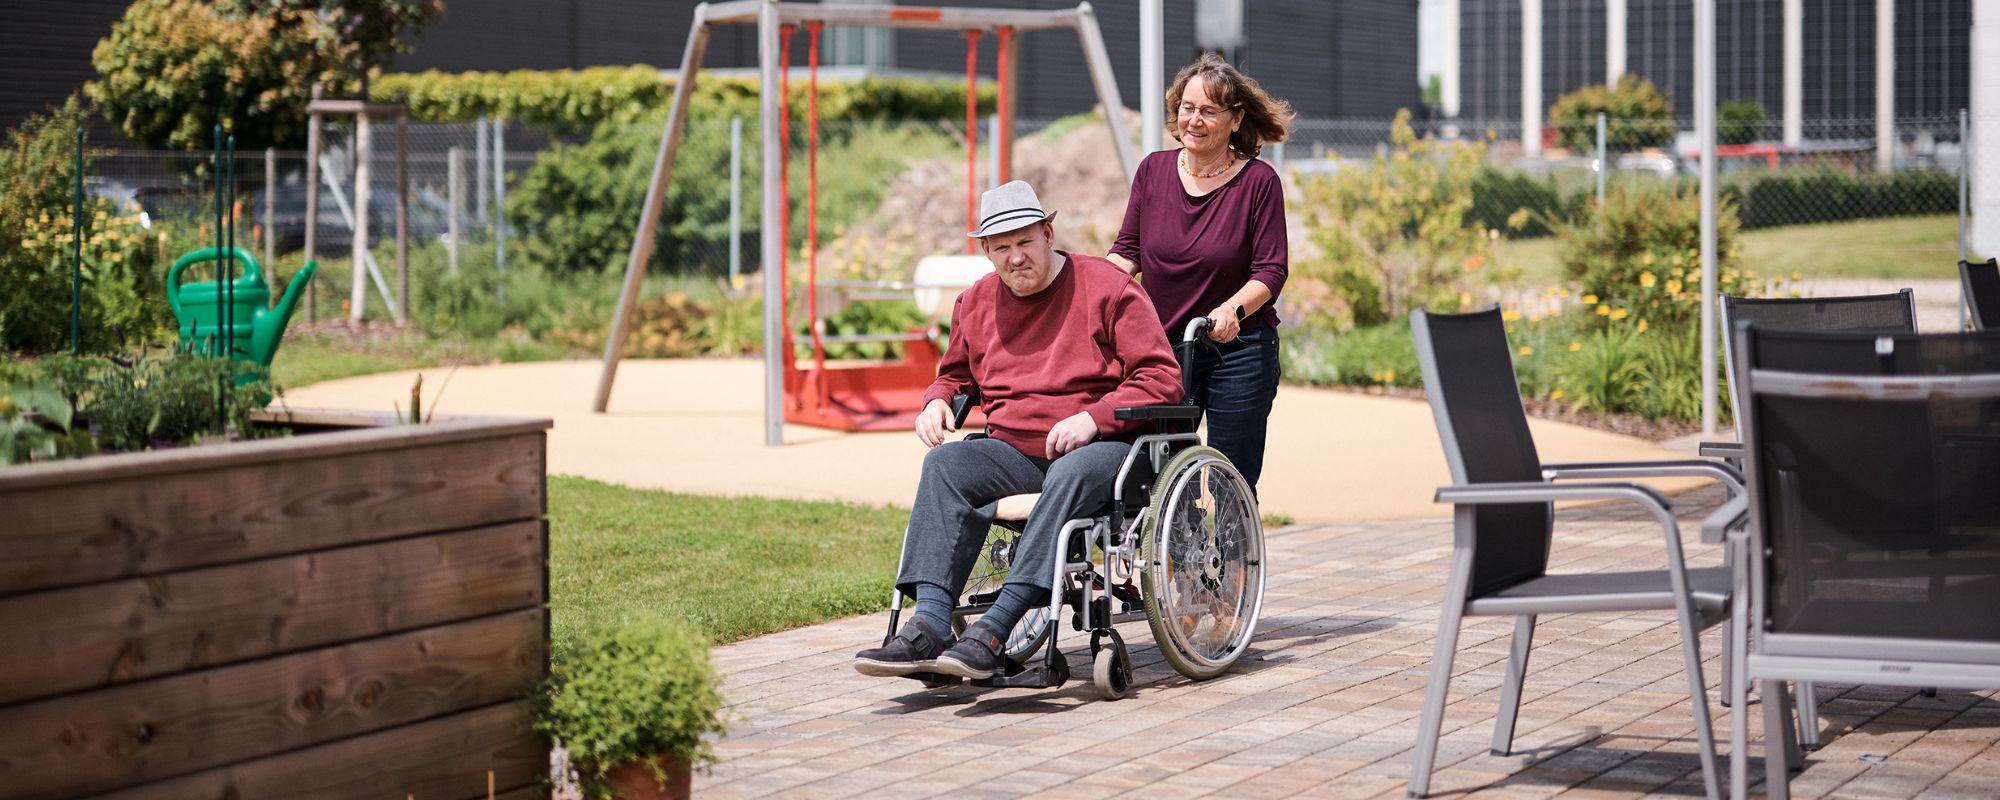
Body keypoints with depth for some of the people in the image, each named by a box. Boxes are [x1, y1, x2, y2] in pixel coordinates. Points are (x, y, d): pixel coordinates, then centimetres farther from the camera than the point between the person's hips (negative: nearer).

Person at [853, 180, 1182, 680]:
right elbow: (957, 374, 33)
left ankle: (993, 633, -47)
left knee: (1071, 475, -39)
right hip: (1015, 451, 5)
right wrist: (937, 401, 8)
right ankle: (929, 626, -40)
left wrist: (1092, 419, -18)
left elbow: (1162, 379, -5)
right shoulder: (977, 302, 14)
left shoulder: (1106, 287, -1)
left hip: (1101, 447, -5)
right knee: (945, 463, -24)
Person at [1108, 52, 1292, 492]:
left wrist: (1232, 309, -26)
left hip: (1238, 351, -3)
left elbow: (1271, 271, -8)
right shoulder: (1154, 170, 5)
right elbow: (1127, 250, 7)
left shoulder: (1259, 181, -6)